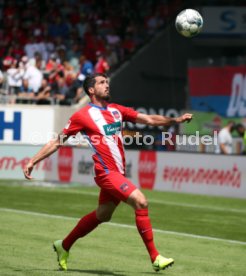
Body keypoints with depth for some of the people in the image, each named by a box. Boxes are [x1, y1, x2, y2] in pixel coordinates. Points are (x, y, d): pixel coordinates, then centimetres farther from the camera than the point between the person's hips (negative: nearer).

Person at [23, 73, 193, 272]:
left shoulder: (116, 110, 13)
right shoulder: (82, 115, -5)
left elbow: (149, 119, 10)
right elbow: (58, 142, 1)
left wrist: (175, 120, -3)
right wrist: (33, 161, -3)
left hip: (118, 173, 8)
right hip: (106, 171, -8)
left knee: (102, 215, 18)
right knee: (140, 201, -20)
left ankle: (64, 246, 36)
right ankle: (155, 257, -16)